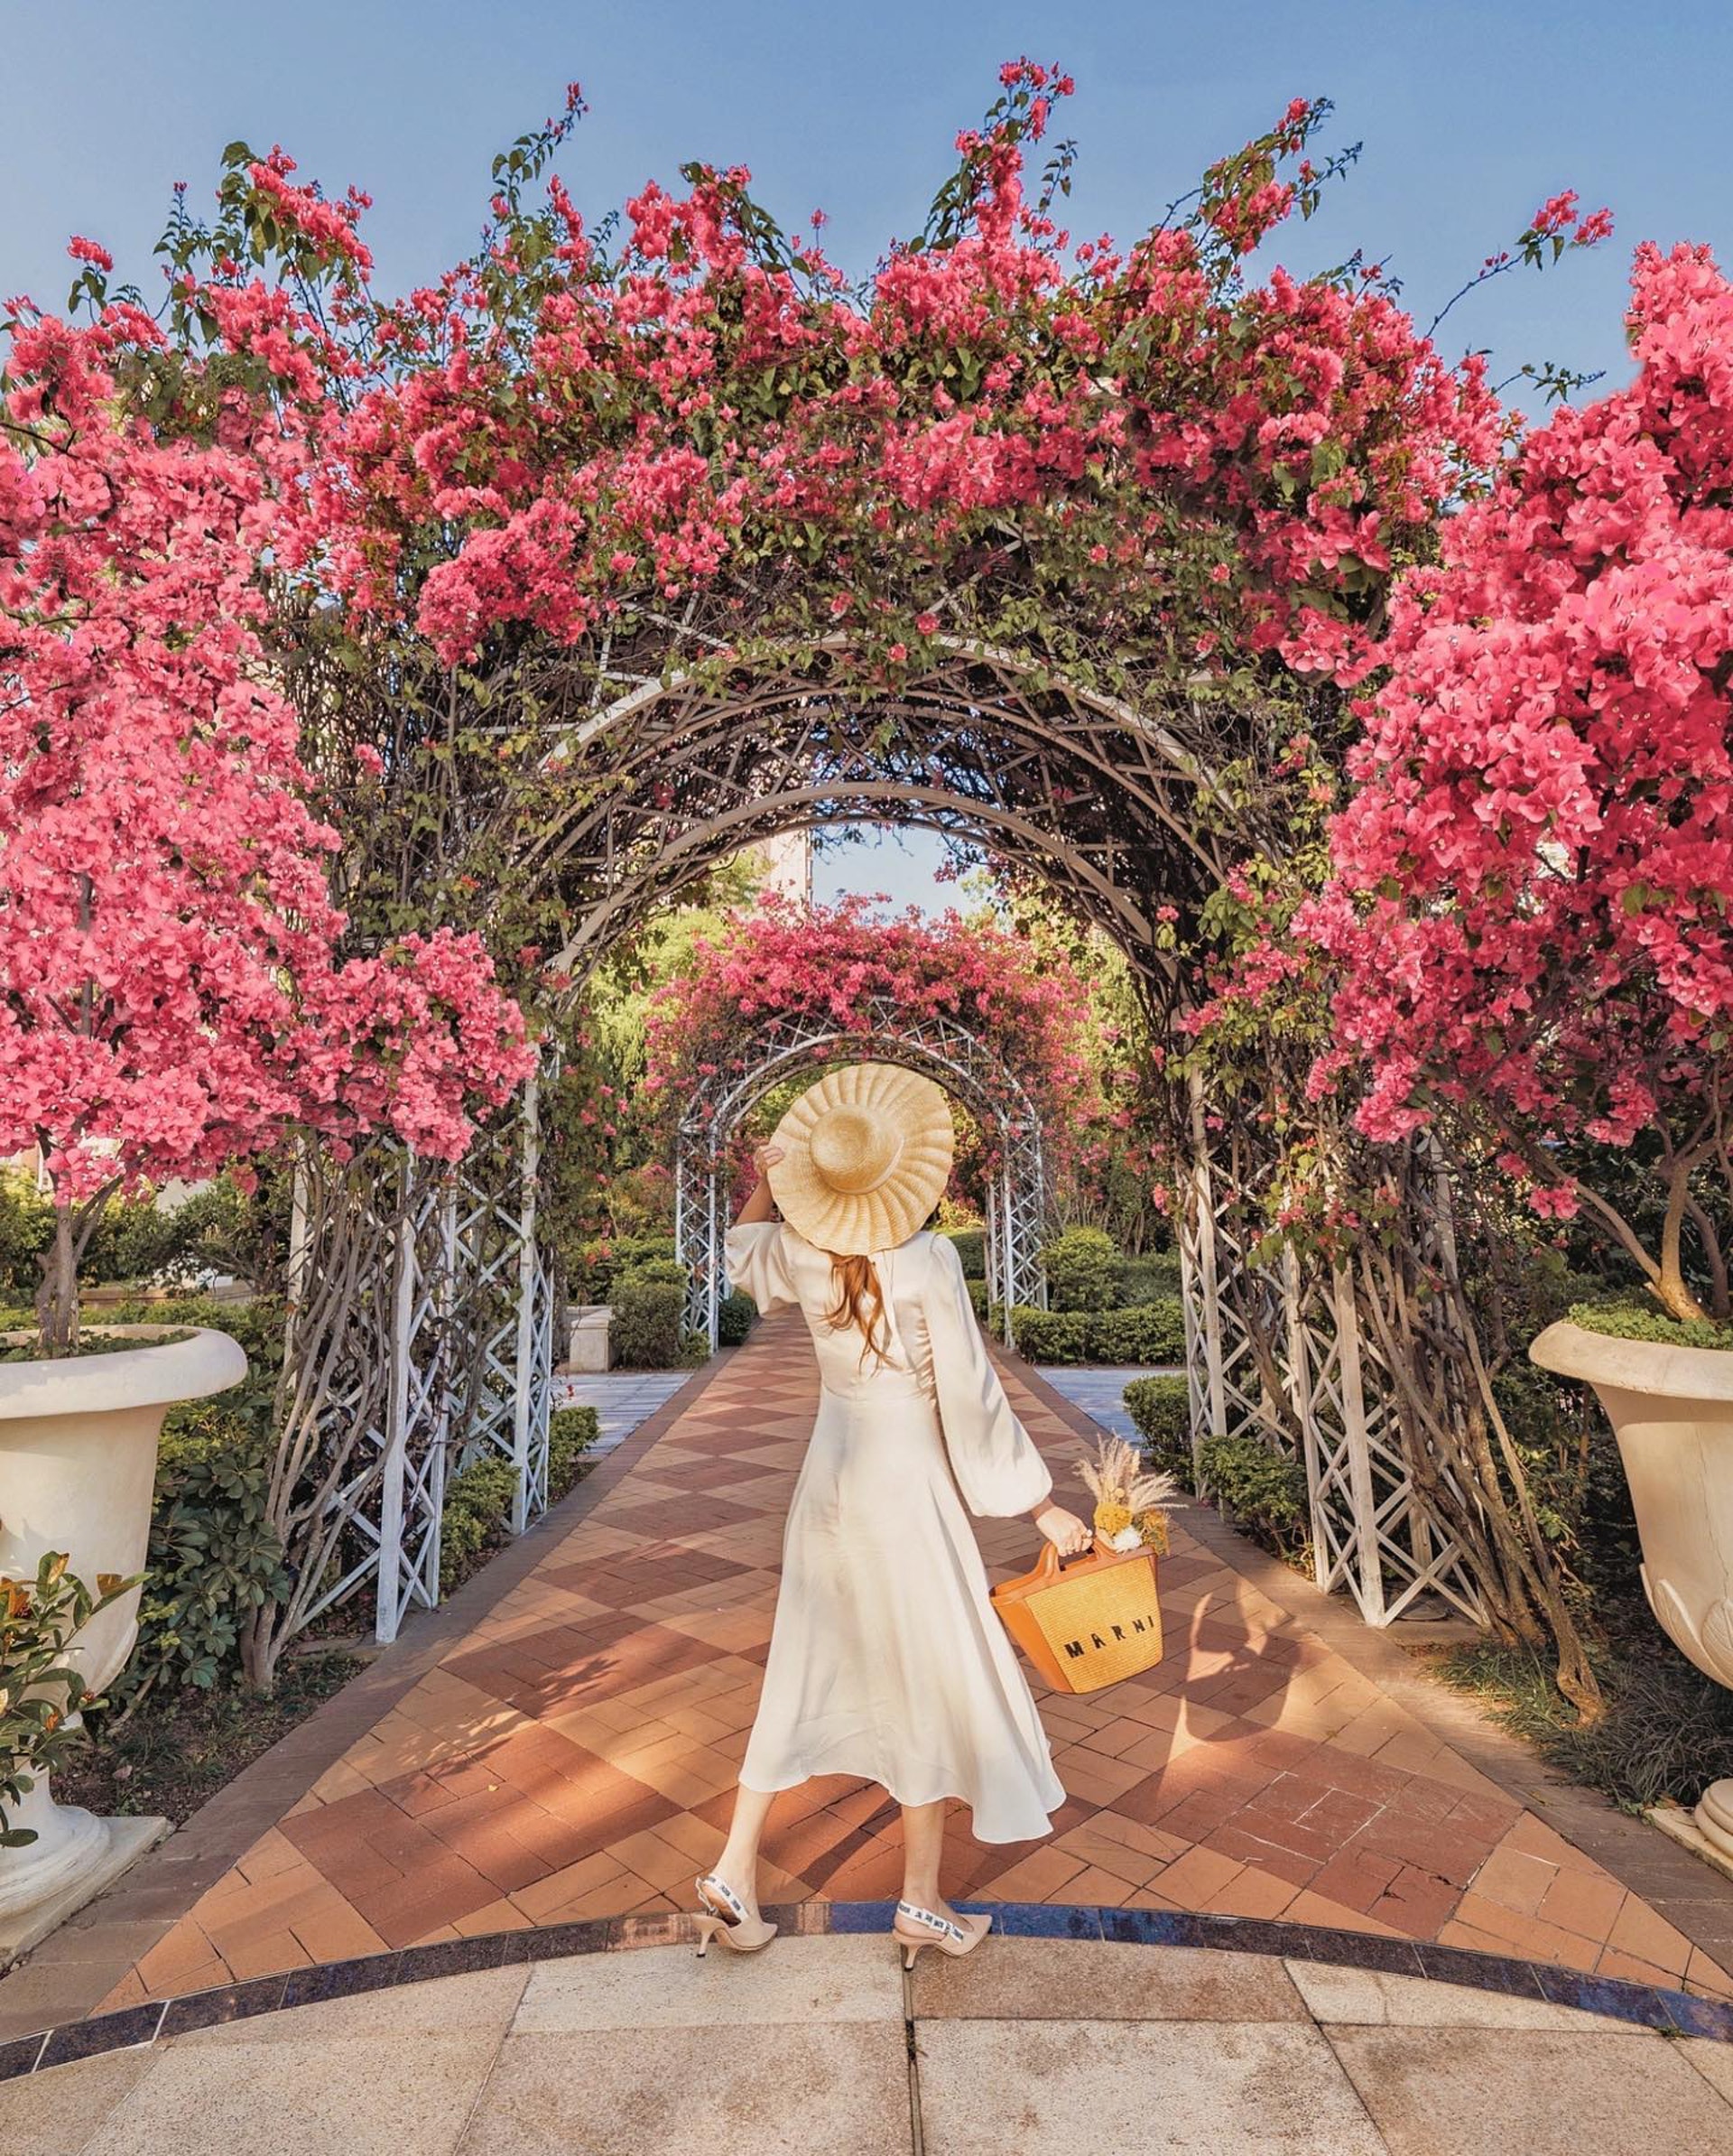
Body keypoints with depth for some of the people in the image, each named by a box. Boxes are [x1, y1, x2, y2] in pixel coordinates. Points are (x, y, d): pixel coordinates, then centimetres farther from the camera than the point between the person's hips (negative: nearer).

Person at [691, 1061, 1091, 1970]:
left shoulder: (803, 1256, -5)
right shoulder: (928, 1262, -19)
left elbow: (743, 1253, 20)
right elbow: (973, 1397, -16)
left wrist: (765, 1182, 25)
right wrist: (1044, 1508, -8)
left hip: (829, 1478, 5)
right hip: (909, 1486, -5)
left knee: (805, 1671, 20)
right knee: (931, 1678, 13)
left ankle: (733, 1872, 30)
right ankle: (920, 1901, 28)